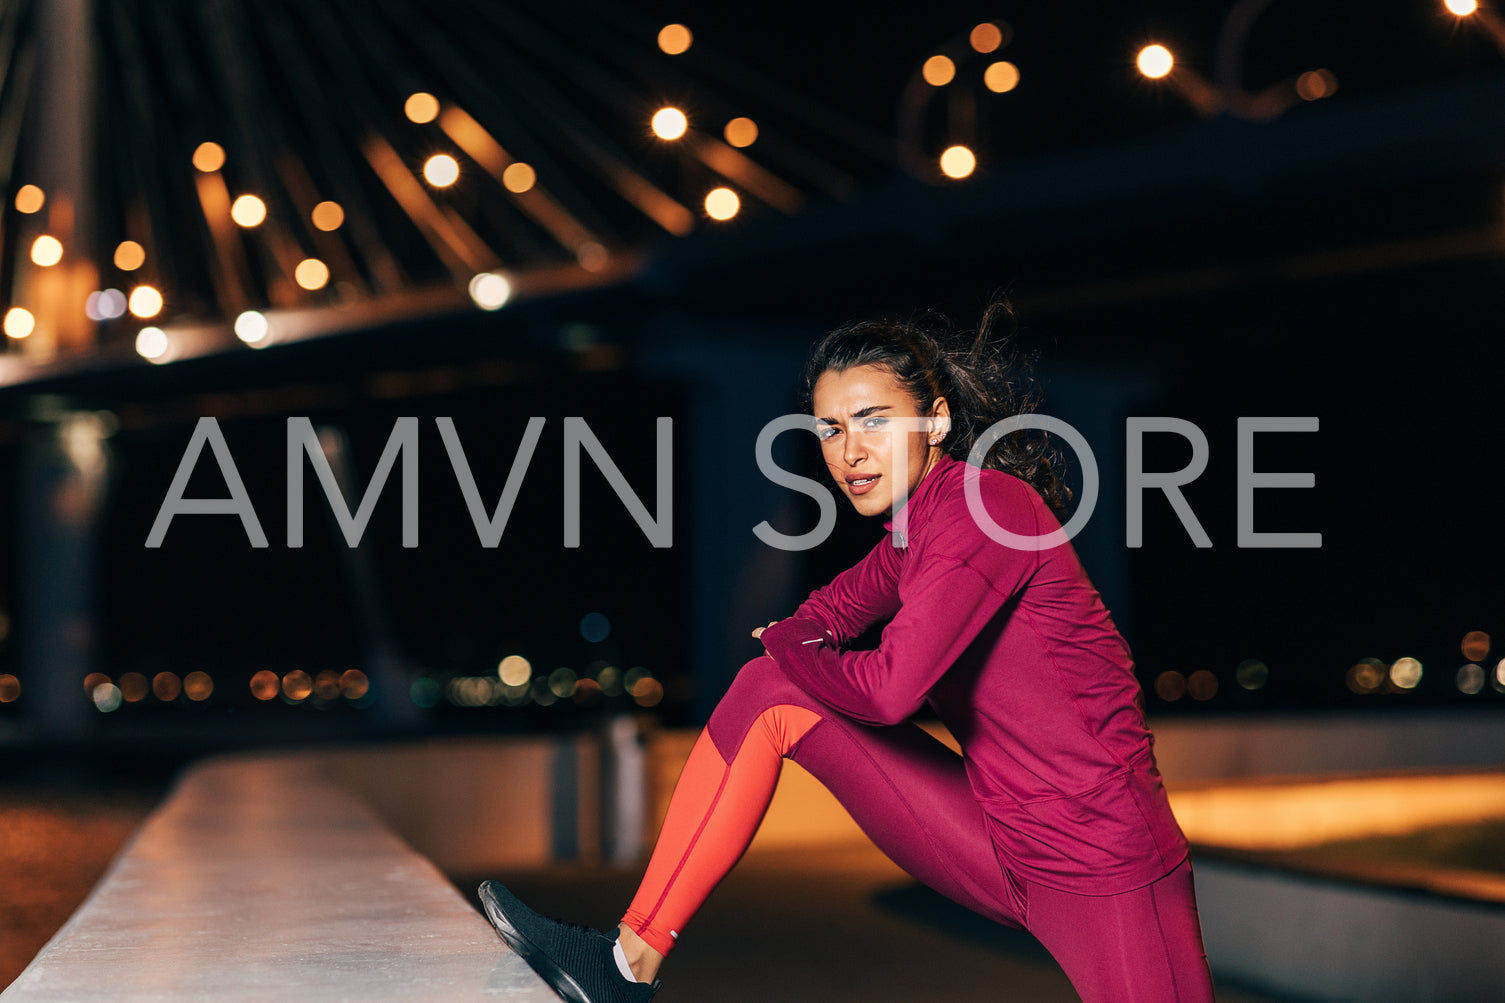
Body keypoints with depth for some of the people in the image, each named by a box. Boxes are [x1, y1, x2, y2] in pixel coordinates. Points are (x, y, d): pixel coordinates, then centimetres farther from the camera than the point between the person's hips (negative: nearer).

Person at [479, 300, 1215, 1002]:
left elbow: (890, 688, -23)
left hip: (1103, 864, -7)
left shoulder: (986, 503, -17)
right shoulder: (910, 534, 10)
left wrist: (782, 647, -5)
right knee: (772, 693, -2)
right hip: (999, 844, 7)